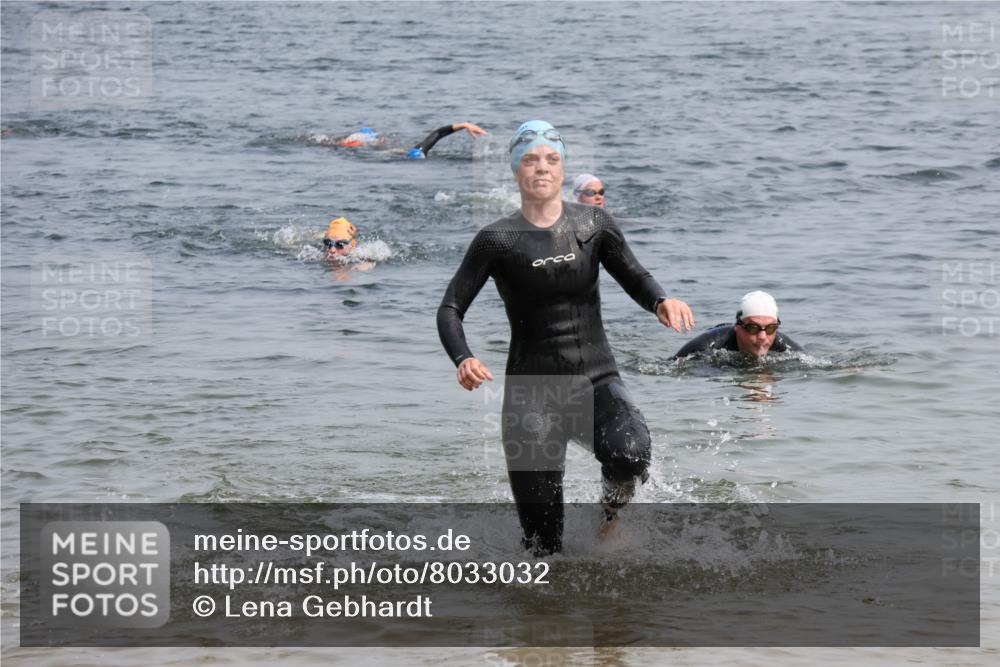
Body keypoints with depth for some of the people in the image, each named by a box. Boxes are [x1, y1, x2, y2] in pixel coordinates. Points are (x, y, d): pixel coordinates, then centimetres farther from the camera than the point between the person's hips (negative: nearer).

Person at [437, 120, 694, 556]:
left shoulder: (593, 225, 2)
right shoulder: (498, 240, -3)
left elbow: (633, 277, 14)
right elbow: (450, 309, -2)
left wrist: (661, 302, -9)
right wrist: (463, 360, -22)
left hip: (597, 380, 1)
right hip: (532, 391, -1)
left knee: (629, 452, -32)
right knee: (543, 544, -4)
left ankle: (613, 511, 3)